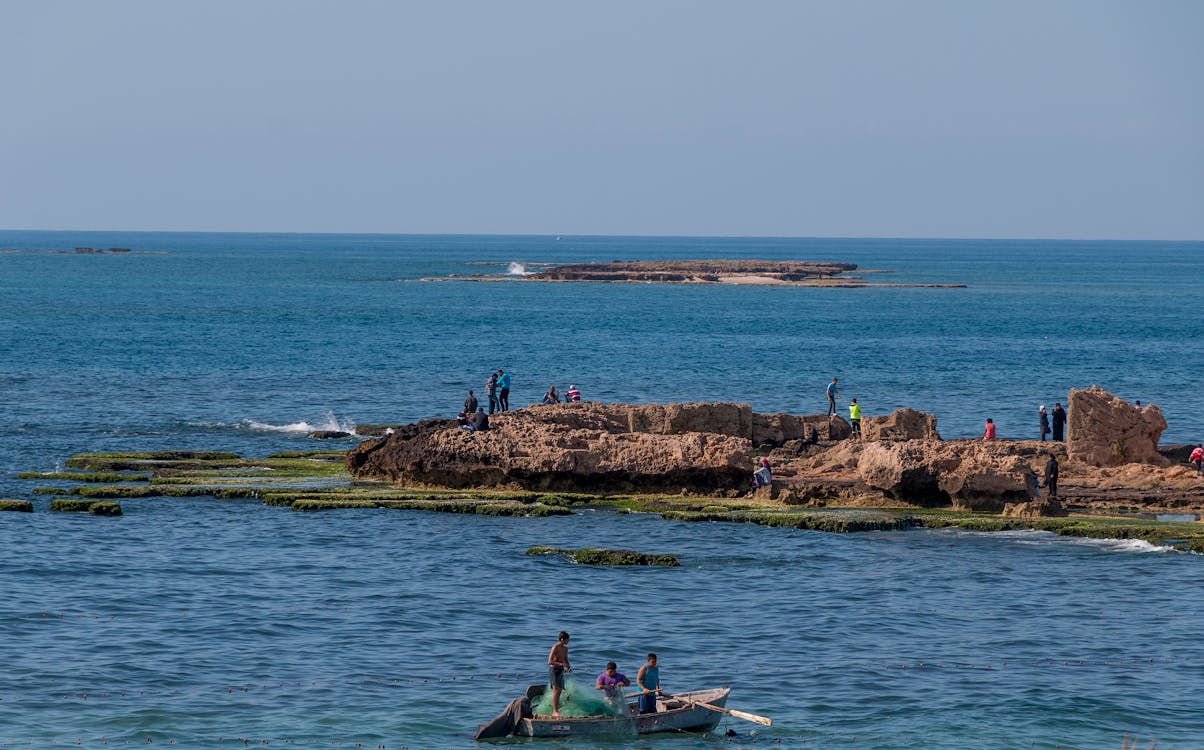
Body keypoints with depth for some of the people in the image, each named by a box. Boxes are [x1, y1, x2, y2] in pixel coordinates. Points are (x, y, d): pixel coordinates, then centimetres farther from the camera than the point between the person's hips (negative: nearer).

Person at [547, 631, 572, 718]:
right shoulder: (555, 648, -14)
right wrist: (561, 664, -27)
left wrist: (569, 667, 0)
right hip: (554, 670, -9)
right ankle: (555, 711, -17)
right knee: (556, 690, -14)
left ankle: (556, 710, 14)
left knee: (559, 691, 9)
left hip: (561, 671, 9)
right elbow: (550, 662, -19)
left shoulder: (565, 649, 12)